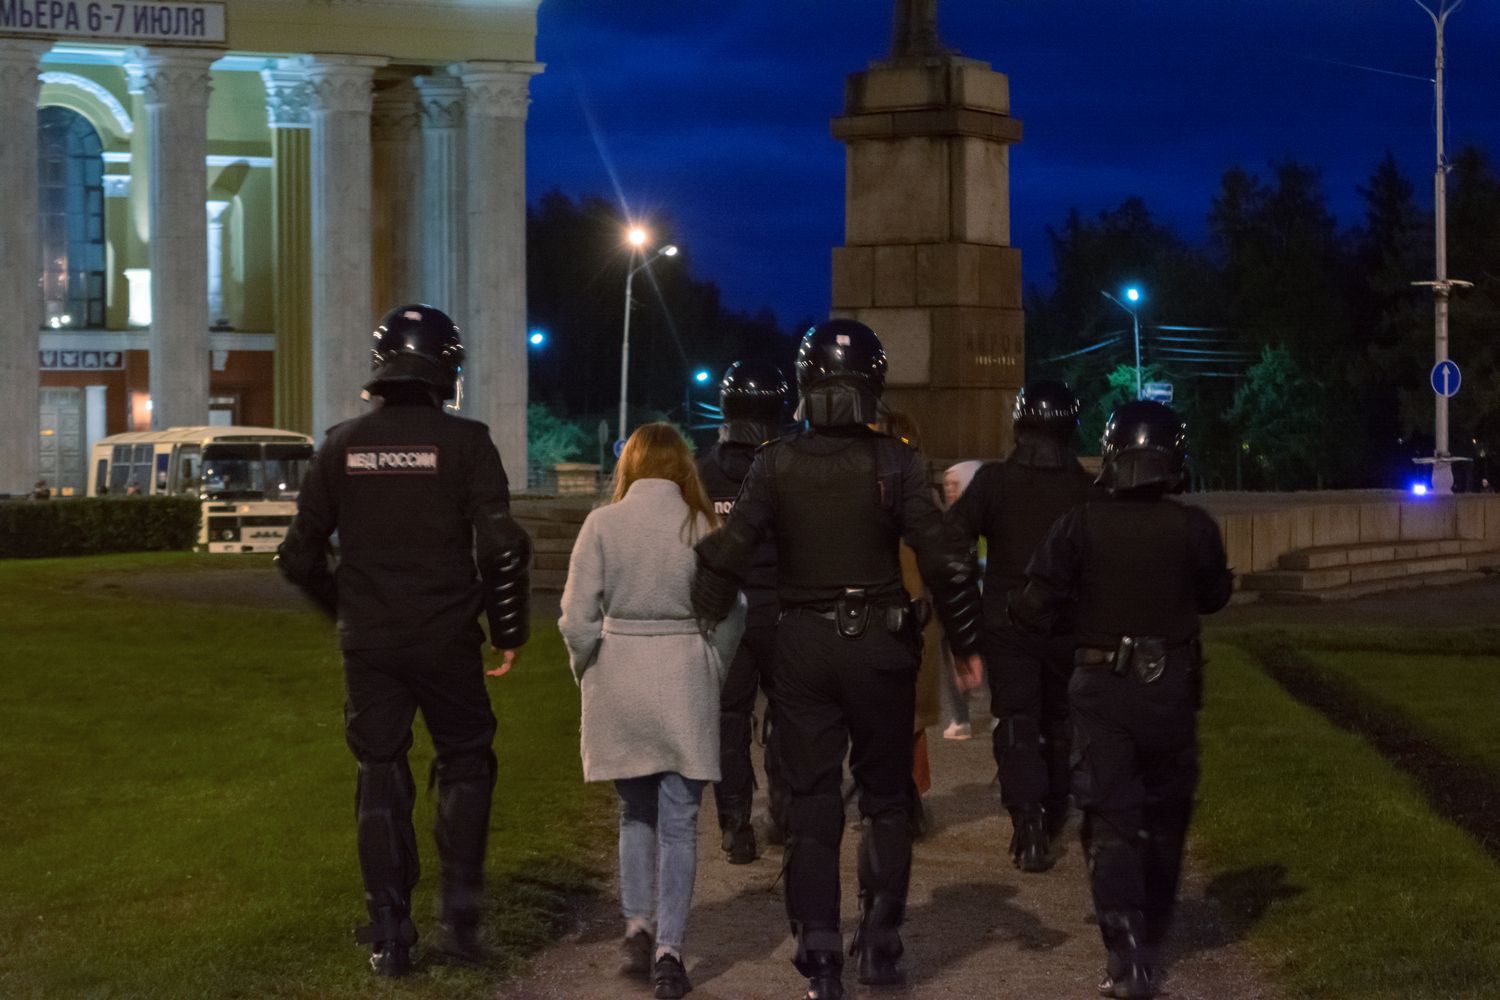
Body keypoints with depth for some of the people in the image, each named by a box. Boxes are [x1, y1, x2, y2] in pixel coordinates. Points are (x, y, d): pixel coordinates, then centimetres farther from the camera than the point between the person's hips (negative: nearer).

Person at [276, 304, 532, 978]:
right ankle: (459, 914, 7)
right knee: (465, 765, 15)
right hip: (447, 641, -2)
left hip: (368, 643, 2)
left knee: (380, 777, 11)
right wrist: (508, 630, -1)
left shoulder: (343, 445, 1)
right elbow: (501, 548, -14)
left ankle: (388, 935, 11)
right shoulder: (464, 442, -8)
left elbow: (300, 555, 5)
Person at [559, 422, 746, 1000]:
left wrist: (589, 672, 9)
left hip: (619, 682, 1)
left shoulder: (603, 525, -5)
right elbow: (730, 617, -1)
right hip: (687, 679, 0)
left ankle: (637, 925, 9)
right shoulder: (703, 527, -4)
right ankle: (669, 951, 2)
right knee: (678, 822, 6)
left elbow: (578, 617, -6)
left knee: (635, 812, 19)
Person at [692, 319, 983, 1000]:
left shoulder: (776, 464, -4)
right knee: (885, 795, 15)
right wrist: (966, 644, 0)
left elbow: (725, 555, -7)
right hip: (880, 644, -1)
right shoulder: (894, 464, -8)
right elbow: (945, 561, -10)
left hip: (802, 646, 1)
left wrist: (703, 627, 3)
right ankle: (880, 943, 15)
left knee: (811, 800, 8)